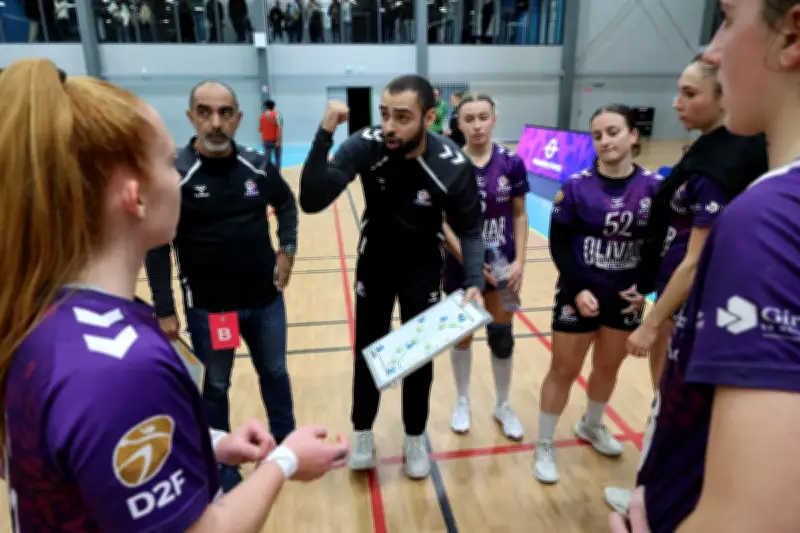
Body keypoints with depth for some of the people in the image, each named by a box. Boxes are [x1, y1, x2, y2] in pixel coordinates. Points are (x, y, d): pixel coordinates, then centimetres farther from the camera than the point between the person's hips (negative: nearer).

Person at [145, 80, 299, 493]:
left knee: (274, 373, 20)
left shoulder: (257, 165, -4)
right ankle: (222, 471, 35)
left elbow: (286, 203, 16)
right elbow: (156, 245, -10)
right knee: (214, 388, 14)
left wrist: (287, 249, 4)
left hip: (266, 299, 4)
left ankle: (287, 444, 43)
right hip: (207, 307, -3)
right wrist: (164, 311, -10)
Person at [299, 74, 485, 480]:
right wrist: (324, 135, -42)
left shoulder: (453, 166, -25)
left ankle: (415, 438, 33)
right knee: (367, 351, 11)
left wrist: (474, 282, -29)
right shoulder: (364, 145, -25)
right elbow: (312, 201, -32)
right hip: (374, 264, 1)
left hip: (423, 269, 0)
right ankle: (363, 433, 34)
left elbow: (469, 231, -13)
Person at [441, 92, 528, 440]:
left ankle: (503, 406, 33)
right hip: (461, 264, -1)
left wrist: (520, 260, -8)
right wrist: (468, 259, -18)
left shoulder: (511, 164, -5)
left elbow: (519, 215, 1)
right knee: (462, 334, 13)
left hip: (502, 264, 1)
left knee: (502, 337, 11)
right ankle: (462, 402, 35)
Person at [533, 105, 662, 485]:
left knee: (609, 367, 19)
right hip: (579, 295, -3)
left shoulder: (655, 186, -5)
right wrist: (578, 289, -18)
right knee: (564, 370, 7)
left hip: (626, 297, 3)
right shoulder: (576, 186, -11)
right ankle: (544, 446, 24)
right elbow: (558, 243, -9)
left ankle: (591, 425, 46)